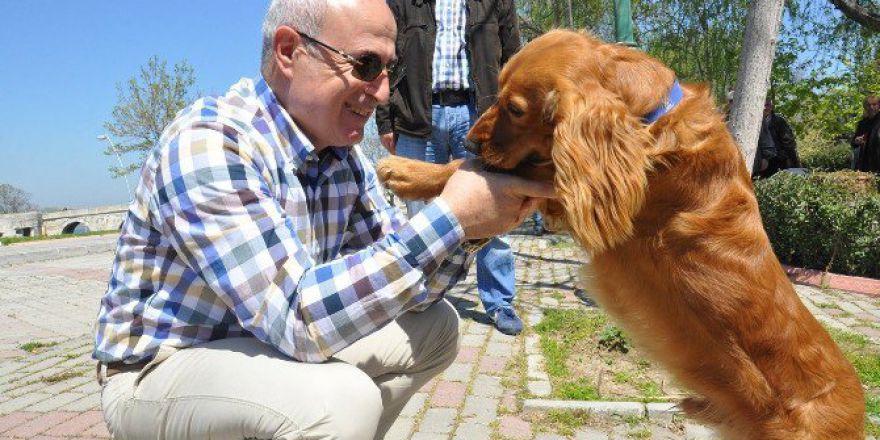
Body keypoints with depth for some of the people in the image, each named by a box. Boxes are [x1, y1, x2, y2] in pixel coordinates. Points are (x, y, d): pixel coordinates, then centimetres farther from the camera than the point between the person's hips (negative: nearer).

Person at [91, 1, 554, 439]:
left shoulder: (346, 158, -3)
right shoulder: (206, 143, -25)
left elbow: (406, 285, -1)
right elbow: (297, 317, -33)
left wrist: (468, 231, -20)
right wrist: (450, 216, -33)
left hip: (271, 345, 7)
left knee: (432, 326, 1)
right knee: (339, 400, -33)